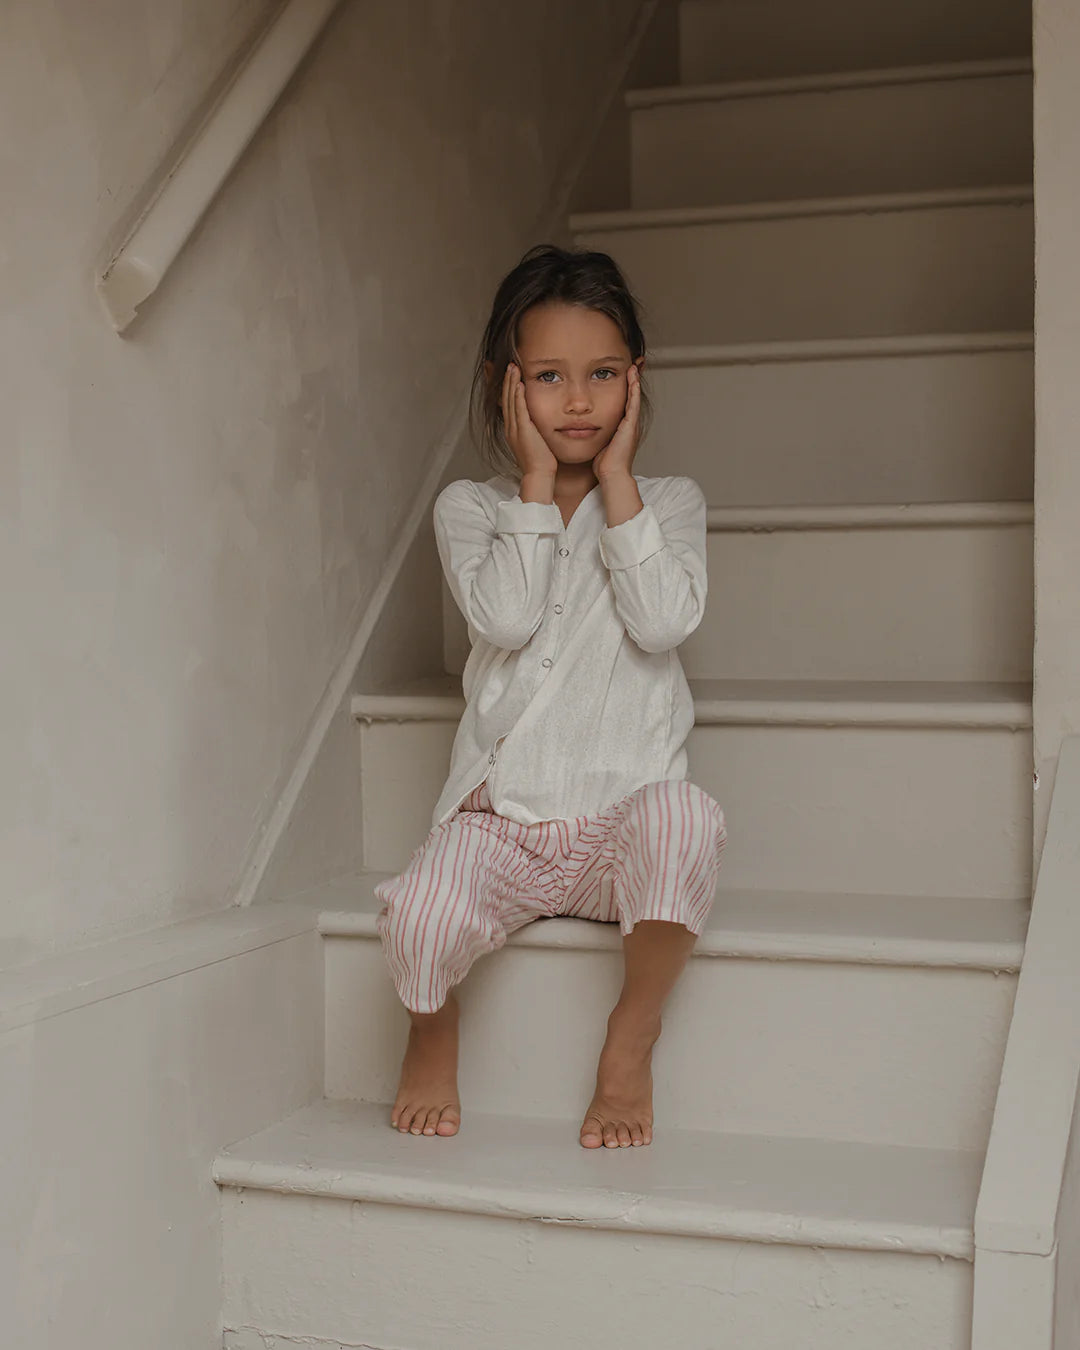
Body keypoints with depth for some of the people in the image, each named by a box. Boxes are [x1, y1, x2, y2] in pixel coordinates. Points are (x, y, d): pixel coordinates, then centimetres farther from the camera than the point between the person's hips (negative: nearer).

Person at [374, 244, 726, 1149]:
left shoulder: (668, 501, 8)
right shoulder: (472, 507, 7)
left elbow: (664, 621, -13)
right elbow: (504, 616, -13)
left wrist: (616, 478, -7)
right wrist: (537, 481, -7)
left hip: (624, 814, 0)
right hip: (503, 818, 1)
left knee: (686, 817, -37)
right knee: (419, 918, -30)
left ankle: (631, 1040, -11)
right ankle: (433, 1028, 11)